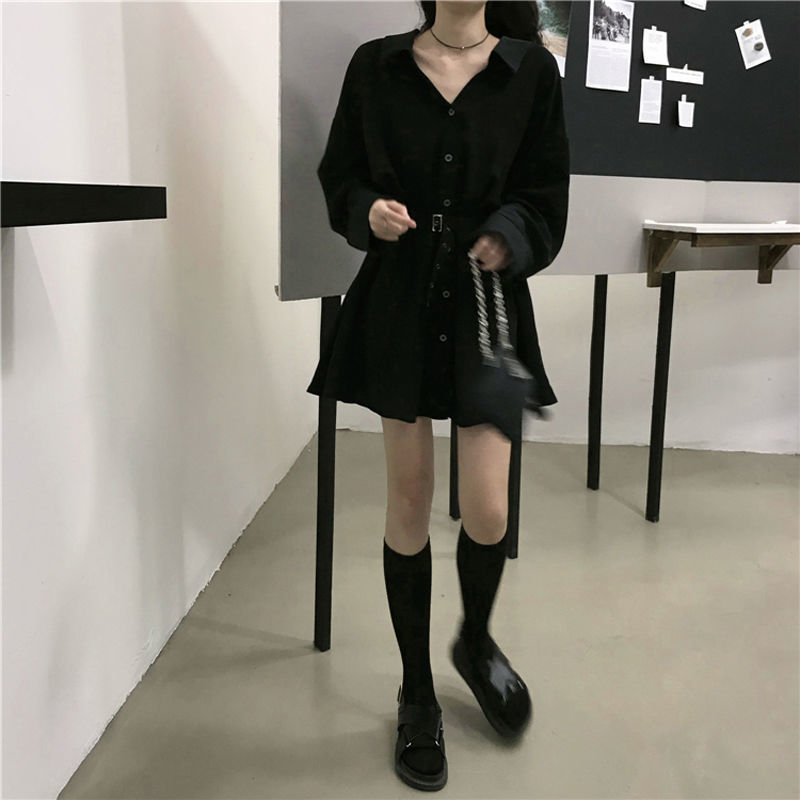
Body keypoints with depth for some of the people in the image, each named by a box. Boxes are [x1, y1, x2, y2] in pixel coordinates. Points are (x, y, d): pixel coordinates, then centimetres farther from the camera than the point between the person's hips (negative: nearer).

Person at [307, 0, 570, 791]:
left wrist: (511, 237, -16)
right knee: (408, 504, 5)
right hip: (396, 305, 0)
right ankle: (417, 695, 24)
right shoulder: (375, 65, 5)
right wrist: (367, 211, -12)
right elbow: (338, 174, 9)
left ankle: (476, 641, 31)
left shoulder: (531, 70, 4)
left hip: (488, 307, 0)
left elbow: (546, 197, 4)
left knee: (488, 512, -4)